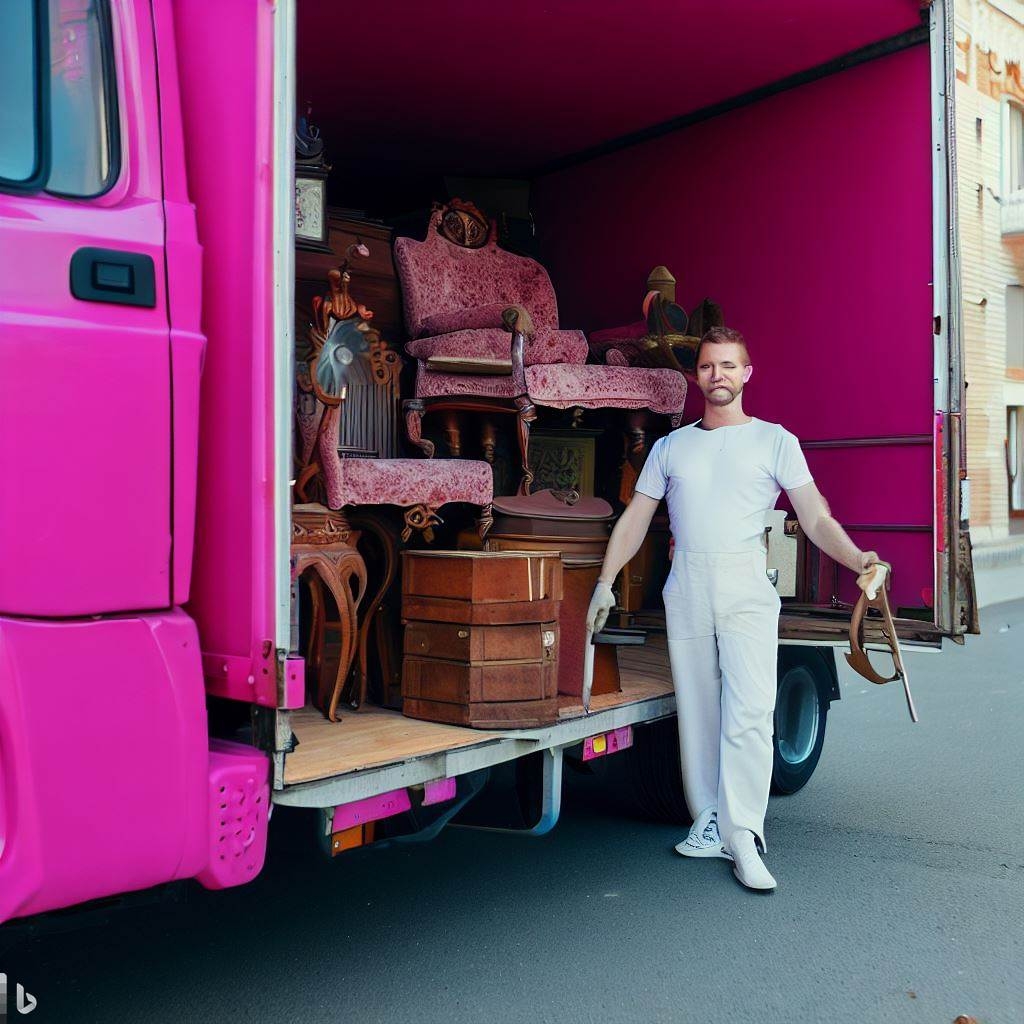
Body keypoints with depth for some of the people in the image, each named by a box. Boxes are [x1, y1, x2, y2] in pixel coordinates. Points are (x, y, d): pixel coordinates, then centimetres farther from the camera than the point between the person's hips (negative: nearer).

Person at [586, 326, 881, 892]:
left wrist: (856, 557, -17)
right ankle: (708, 824, 14)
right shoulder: (670, 447, 16)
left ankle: (743, 837, -8)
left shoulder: (774, 441, 8)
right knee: (697, 715, 5)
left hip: (747, 590, -3)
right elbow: (635, 518, 17)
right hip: (686, 591, 3)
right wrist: (605, 582, 10)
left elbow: (815, 517, 1)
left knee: (749, 714, -12)